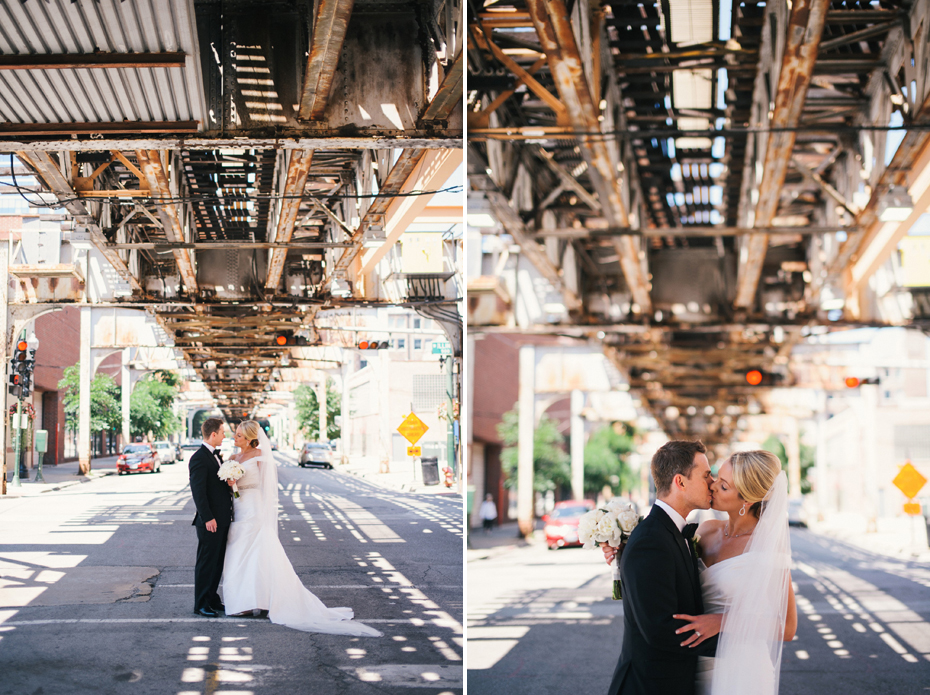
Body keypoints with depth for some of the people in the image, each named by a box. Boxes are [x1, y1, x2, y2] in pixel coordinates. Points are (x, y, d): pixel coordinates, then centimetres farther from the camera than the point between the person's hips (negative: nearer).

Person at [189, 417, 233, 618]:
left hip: (222, 520, 9)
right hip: (210, 522, -9)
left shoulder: (216, 455, 15)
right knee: (206, 562, -1)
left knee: (217, 562, 14)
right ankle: (201, 604, 6)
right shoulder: (199, 458, -15)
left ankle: (212, 599, 23)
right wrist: (208, 518, -22)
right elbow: (198, 491, -19)